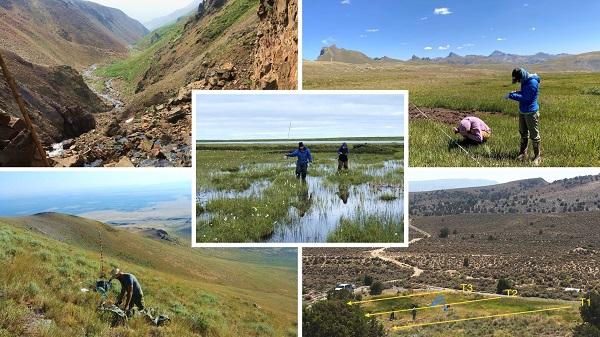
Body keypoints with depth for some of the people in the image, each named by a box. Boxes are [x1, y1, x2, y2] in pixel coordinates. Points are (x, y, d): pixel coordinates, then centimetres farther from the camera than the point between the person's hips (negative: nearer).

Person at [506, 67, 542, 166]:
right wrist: (516, 92, 2)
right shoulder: (525, 81, 7)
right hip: (522, 111, 9)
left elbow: (526, 98, -23)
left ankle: (537, 156, 8)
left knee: (534, 135, -1)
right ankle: (523, 153, 27)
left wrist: (511, 96, -19)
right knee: (523, 133, 16)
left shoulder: (533, 82, -21)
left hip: (531, 113, -9)